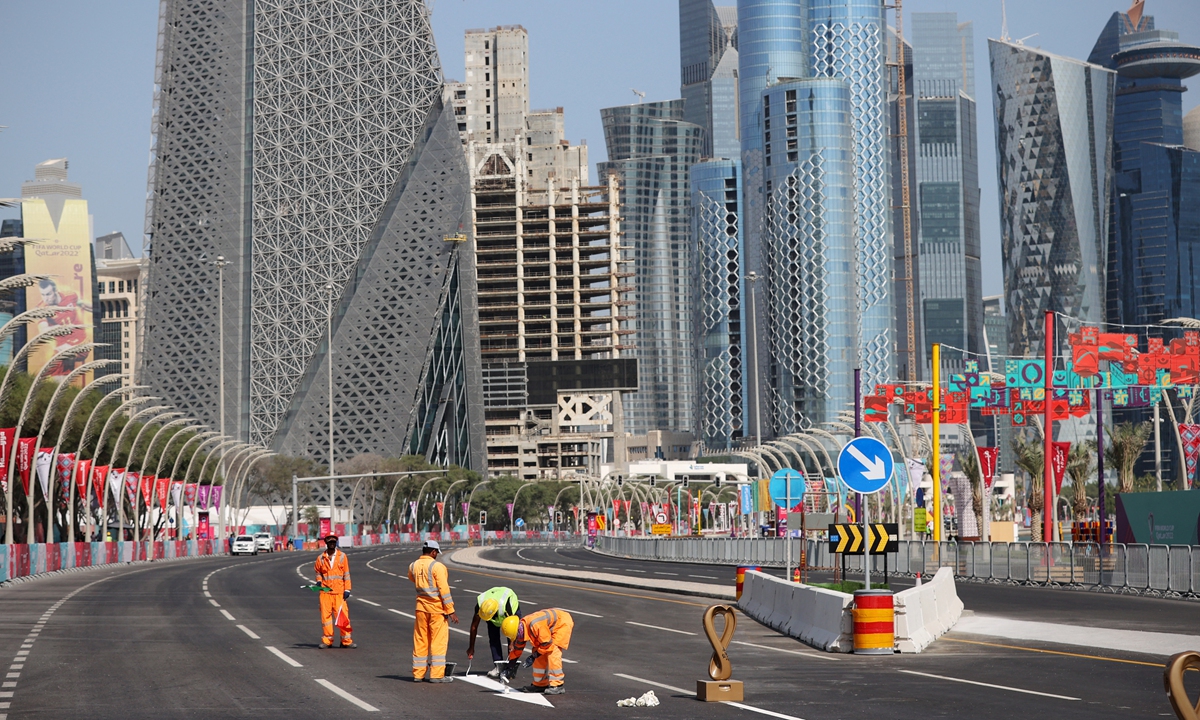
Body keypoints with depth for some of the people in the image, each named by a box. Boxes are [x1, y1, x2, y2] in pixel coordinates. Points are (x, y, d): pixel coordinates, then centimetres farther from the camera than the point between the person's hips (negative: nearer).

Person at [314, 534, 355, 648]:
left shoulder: (342, 556, 5)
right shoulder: (321, 558, 8)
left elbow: (346, 573, 6)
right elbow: (318, 571, 21)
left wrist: (347, 589, 1)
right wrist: (319, 581, 1)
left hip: (339, 592, -1)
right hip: (325, 592, 1)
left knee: (342, 615, -5)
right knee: (325, 616, 0)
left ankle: (346, 641, 2)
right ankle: (327, 641, 8)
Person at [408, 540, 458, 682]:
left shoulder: (413, 566, 5)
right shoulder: (437, 566, -13)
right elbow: (444, 590, -15)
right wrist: (451, 611, -12)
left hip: (421, 607, 6)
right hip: (437, 608, -6)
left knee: (420, 641, 11)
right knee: (438, 641, 0)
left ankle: (418, 673, 15)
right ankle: (436, 674, 0)